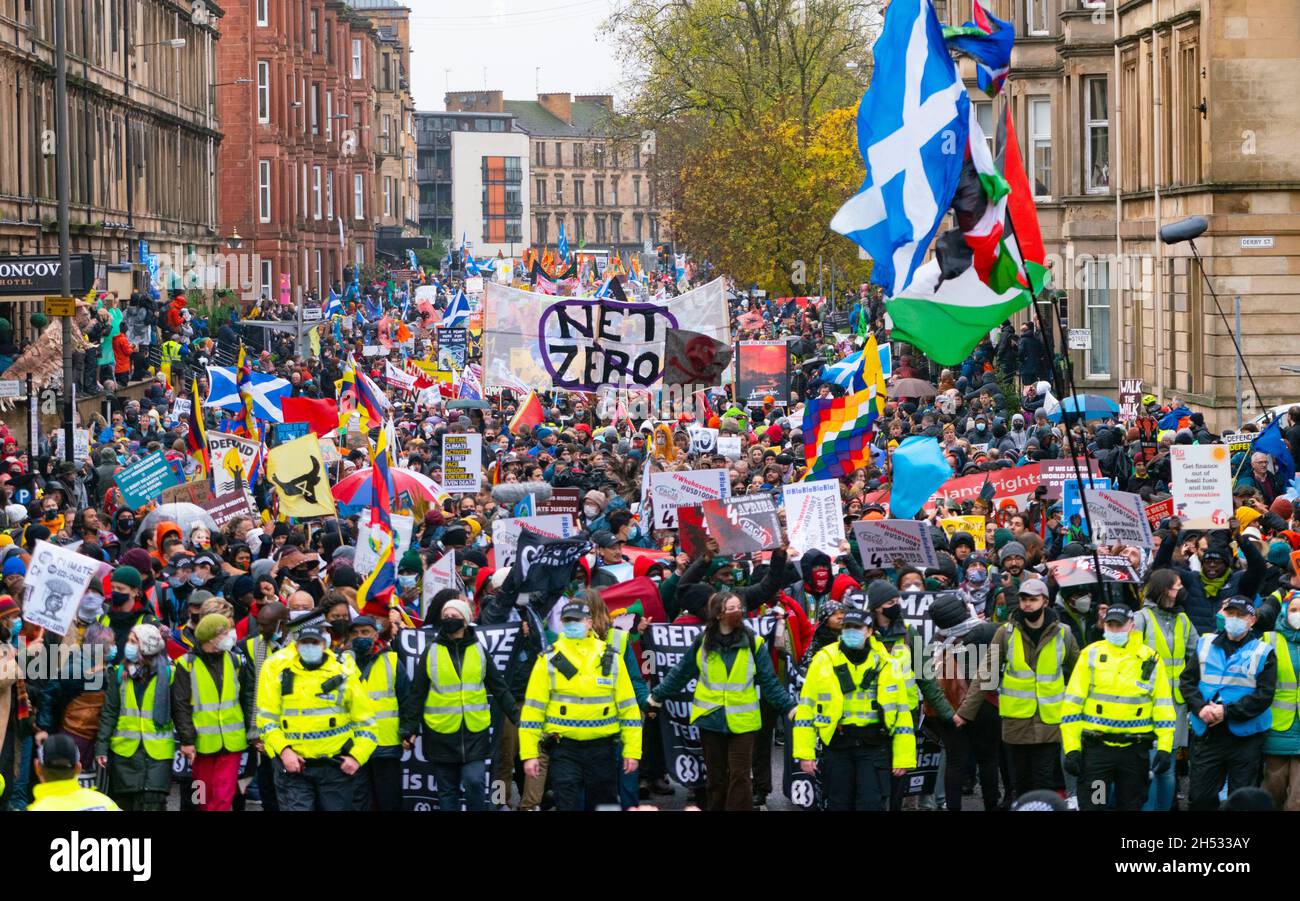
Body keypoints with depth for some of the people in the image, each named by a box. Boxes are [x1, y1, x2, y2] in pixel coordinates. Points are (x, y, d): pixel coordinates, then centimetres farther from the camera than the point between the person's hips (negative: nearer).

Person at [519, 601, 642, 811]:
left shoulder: (611, 658, 5)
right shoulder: (549, 660, 1)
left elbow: (628, 706, 7)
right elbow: (533, 708, 1)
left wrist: (632, 750, 2)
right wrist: (529, 753, -5)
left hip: (602, 749, 2)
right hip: (564, 749, -2)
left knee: (604, 804, 10)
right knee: (568, 805, -5)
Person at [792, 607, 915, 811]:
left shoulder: (887, 665, 3)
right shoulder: (824, 661, 1)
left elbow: (902, 714, 6)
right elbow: (806, 708, 1)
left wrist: (903, 757, 1)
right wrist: (805, 752, -5)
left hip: (874, 747, -1)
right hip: (836, 746, 1)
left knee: (871, 804, -7)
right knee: (839, 804, 8)